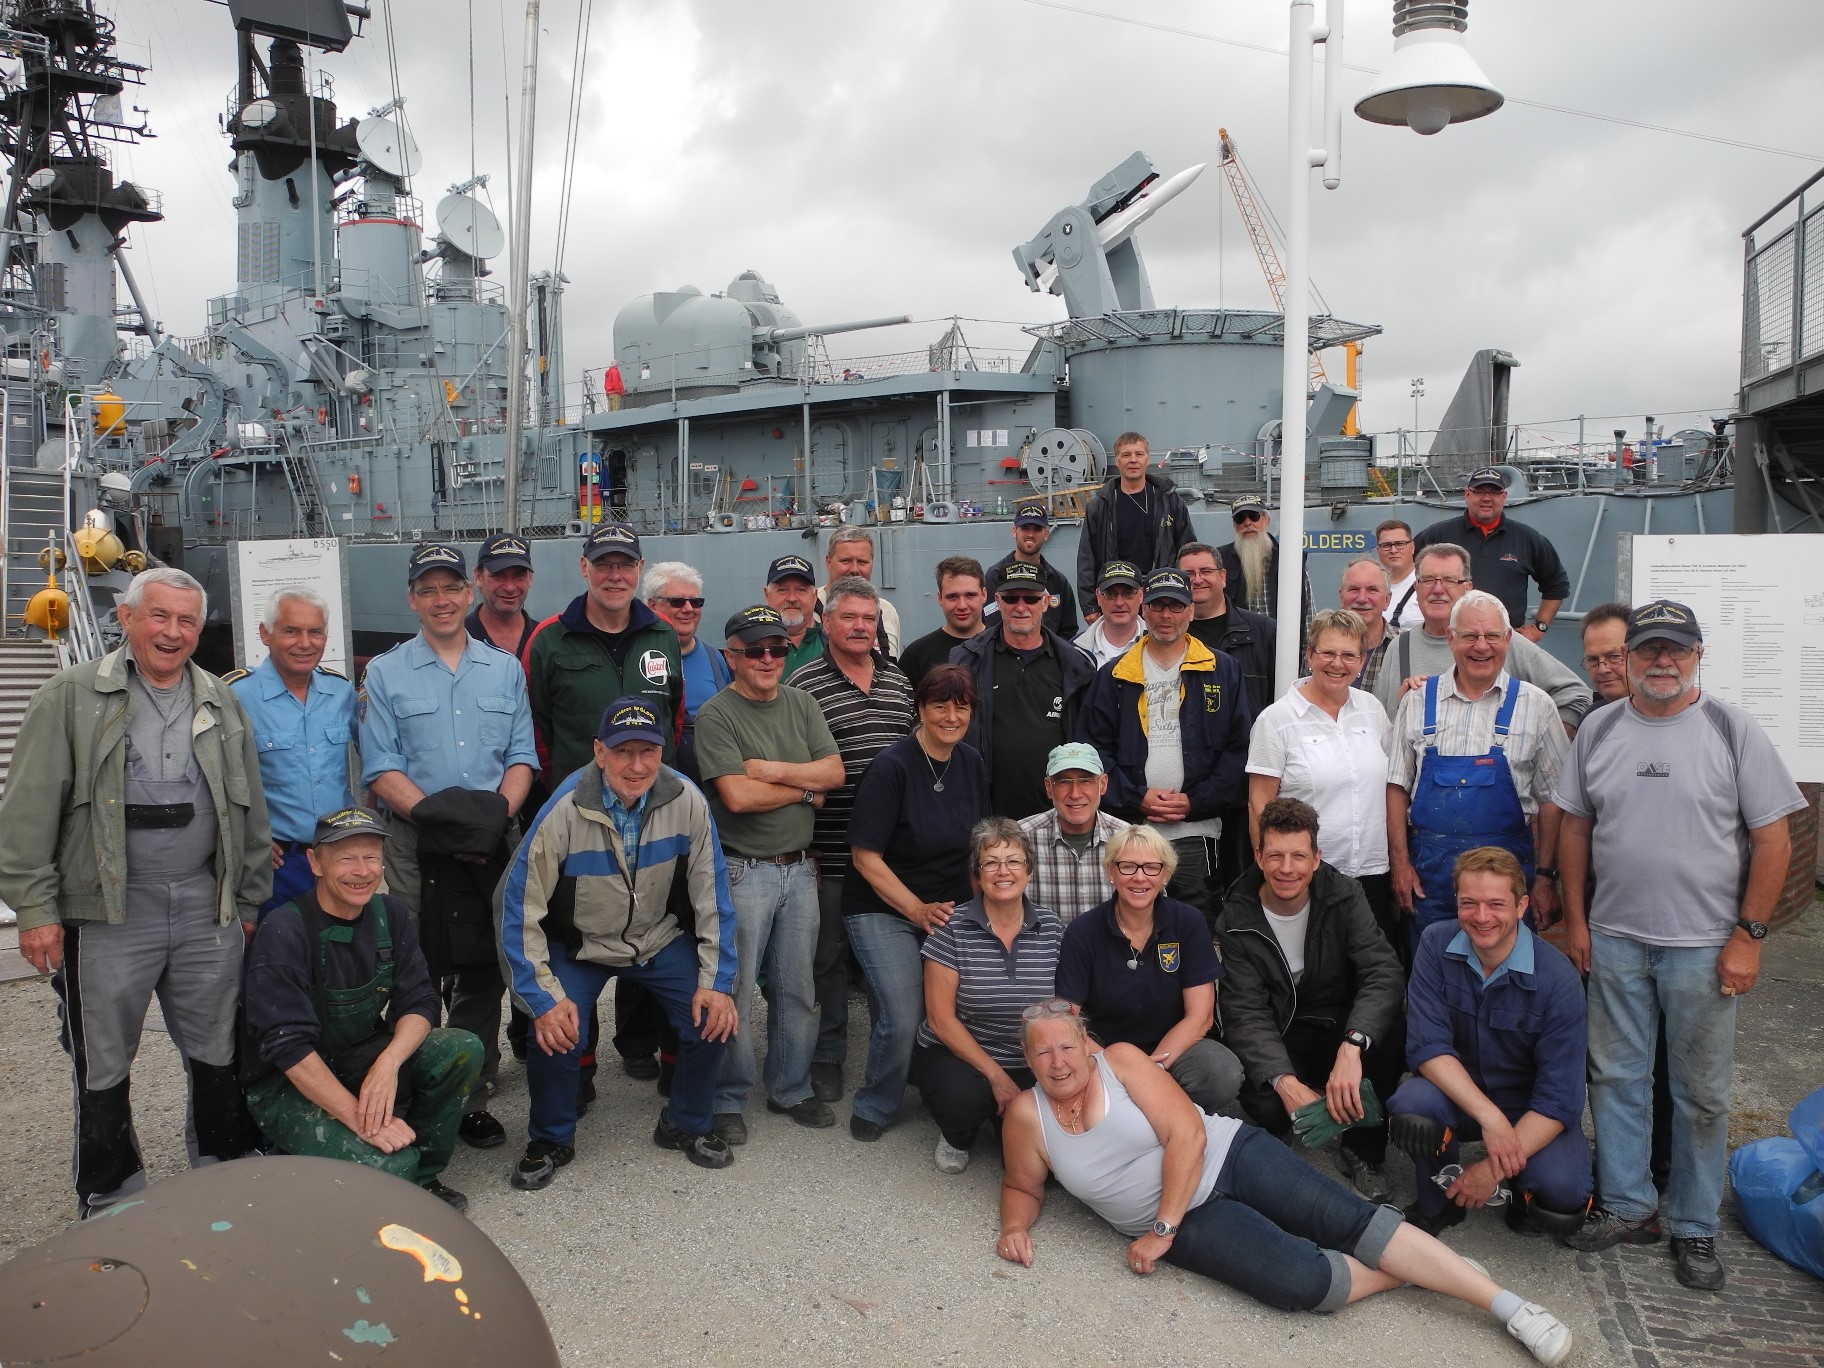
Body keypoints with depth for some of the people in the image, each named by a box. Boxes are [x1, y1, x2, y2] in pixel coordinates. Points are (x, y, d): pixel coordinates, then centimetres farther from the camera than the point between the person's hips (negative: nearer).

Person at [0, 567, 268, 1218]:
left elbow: (251, 811, 14)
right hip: (107, 913, -3)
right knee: (104, 1068, 8)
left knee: (219, 1056, 12)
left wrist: (249, 901, 12)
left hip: (206, 908, 4)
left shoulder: (223, 704, 10)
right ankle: (111, 1207, 24)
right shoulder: (72, 696, -2)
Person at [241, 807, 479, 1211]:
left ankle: (422, 1175, 0)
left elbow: (419, 1003, -6)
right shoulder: (283, 931, -20)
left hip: (361, 1059, 6)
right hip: (288, 1083, -6)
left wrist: (388, 1063, -27)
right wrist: (360, 1119, -30)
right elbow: (290, 1047, -25)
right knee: (389, 1164, -30)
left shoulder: (391, 915, -3)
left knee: (463, 1050, -19)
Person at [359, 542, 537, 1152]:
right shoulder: (384, 674, 5)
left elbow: (521, 757, 8)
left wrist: (498, 813, -10)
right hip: (416, 846, -2)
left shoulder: (505, 669, 12)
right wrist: (433, 815, -15)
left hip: (491, 846, 2)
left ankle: (472, 1100, 17)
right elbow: (380, 769, -2)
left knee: (484, 973, 6)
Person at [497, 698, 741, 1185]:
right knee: (553, 1036, -19)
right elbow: (520, 908, -18)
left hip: (662, 940, 2)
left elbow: (712, 893, -10)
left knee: (714, 1020, -11)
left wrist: (717, 980, -11)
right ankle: (550, 1142, 11)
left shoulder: (687, 801, -20)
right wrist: (544, 997, -20)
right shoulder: (563, 811, -25)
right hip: (580, 946, -2)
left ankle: (686, 1126, 17)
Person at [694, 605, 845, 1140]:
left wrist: (775, 770, -13)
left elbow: (834, 772, 1)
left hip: (799, 868, 5)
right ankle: (728, 1100, 17)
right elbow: (737, 796, -19)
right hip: (743, 871, -5)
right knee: (734, 989, 1)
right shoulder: (716, 716, -8)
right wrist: (805, 789, -6)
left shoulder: (802, 705, 10)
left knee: (798, 989, 13)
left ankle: (791, 1090, 28)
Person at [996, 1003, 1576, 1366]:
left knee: (1348, 1219, -17)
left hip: (1226, 1154, -1)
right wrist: (1016, 1225, -12)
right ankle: (1411, 1272, 3)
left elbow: (1187, 1133, -14)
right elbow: (1023, 1186, 11)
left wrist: (1160, 1228, -17)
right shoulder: (1028, 1115, -4)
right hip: (1189, 1226, 1)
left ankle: (1507, 1304, -9)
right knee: (1300, 1279, -21)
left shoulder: (1120, 1059, -10)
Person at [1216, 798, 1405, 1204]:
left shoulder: (1343, 896, -11)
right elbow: (1246, 1014, -17)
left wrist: (1352, 1047, -42)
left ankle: (1362, 1151, -9)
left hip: (1339, 1030, 1)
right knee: (1267, 1105, -33)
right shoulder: (1237, 920, -12)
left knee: (1388, 1033, -33)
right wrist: (1284, 1081, -36)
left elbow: (1385, 974, -24)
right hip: (1278, 1045, -1)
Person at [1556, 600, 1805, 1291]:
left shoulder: (1732, 730, -5)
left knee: (1701, 1094, 8)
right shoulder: (1599, 730, 4)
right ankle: (1627, 1207, 25)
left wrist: (1748, 936, -8)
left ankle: (1695, 1228, 23)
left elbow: (1773, 839, -5)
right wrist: (1575, 919, 6)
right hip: (1614, 939, 3)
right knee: (1616, 1078, 10)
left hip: (1703, 946, -3)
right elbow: (1575, 827, 9)